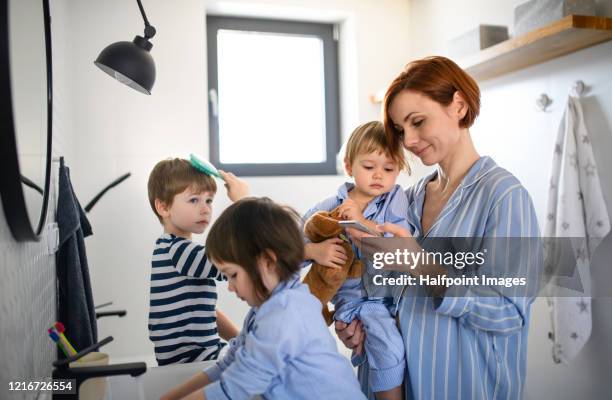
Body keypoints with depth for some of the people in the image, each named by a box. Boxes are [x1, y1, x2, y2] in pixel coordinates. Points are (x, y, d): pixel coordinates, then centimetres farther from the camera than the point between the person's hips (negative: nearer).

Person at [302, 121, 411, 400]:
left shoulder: (395, 199, -1)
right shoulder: (328, 208, -1)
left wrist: (363, 221, -25)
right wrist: (314, 251, -21)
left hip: (393, 290, 3)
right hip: (354, 295, -2)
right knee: (390, 348, -18)